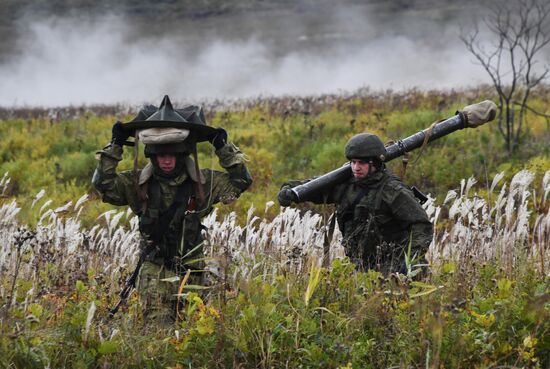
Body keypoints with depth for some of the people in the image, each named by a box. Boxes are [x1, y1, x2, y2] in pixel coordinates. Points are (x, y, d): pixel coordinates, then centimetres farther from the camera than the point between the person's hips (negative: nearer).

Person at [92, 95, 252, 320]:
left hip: (191, 269, 1)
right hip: (155, 271, -1)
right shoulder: (138, 183, -3)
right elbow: (104, 185, -9)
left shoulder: (202, 182, -2)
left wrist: (223, 148, -8)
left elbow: (241, 181, -1)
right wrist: (115, 147, -13)